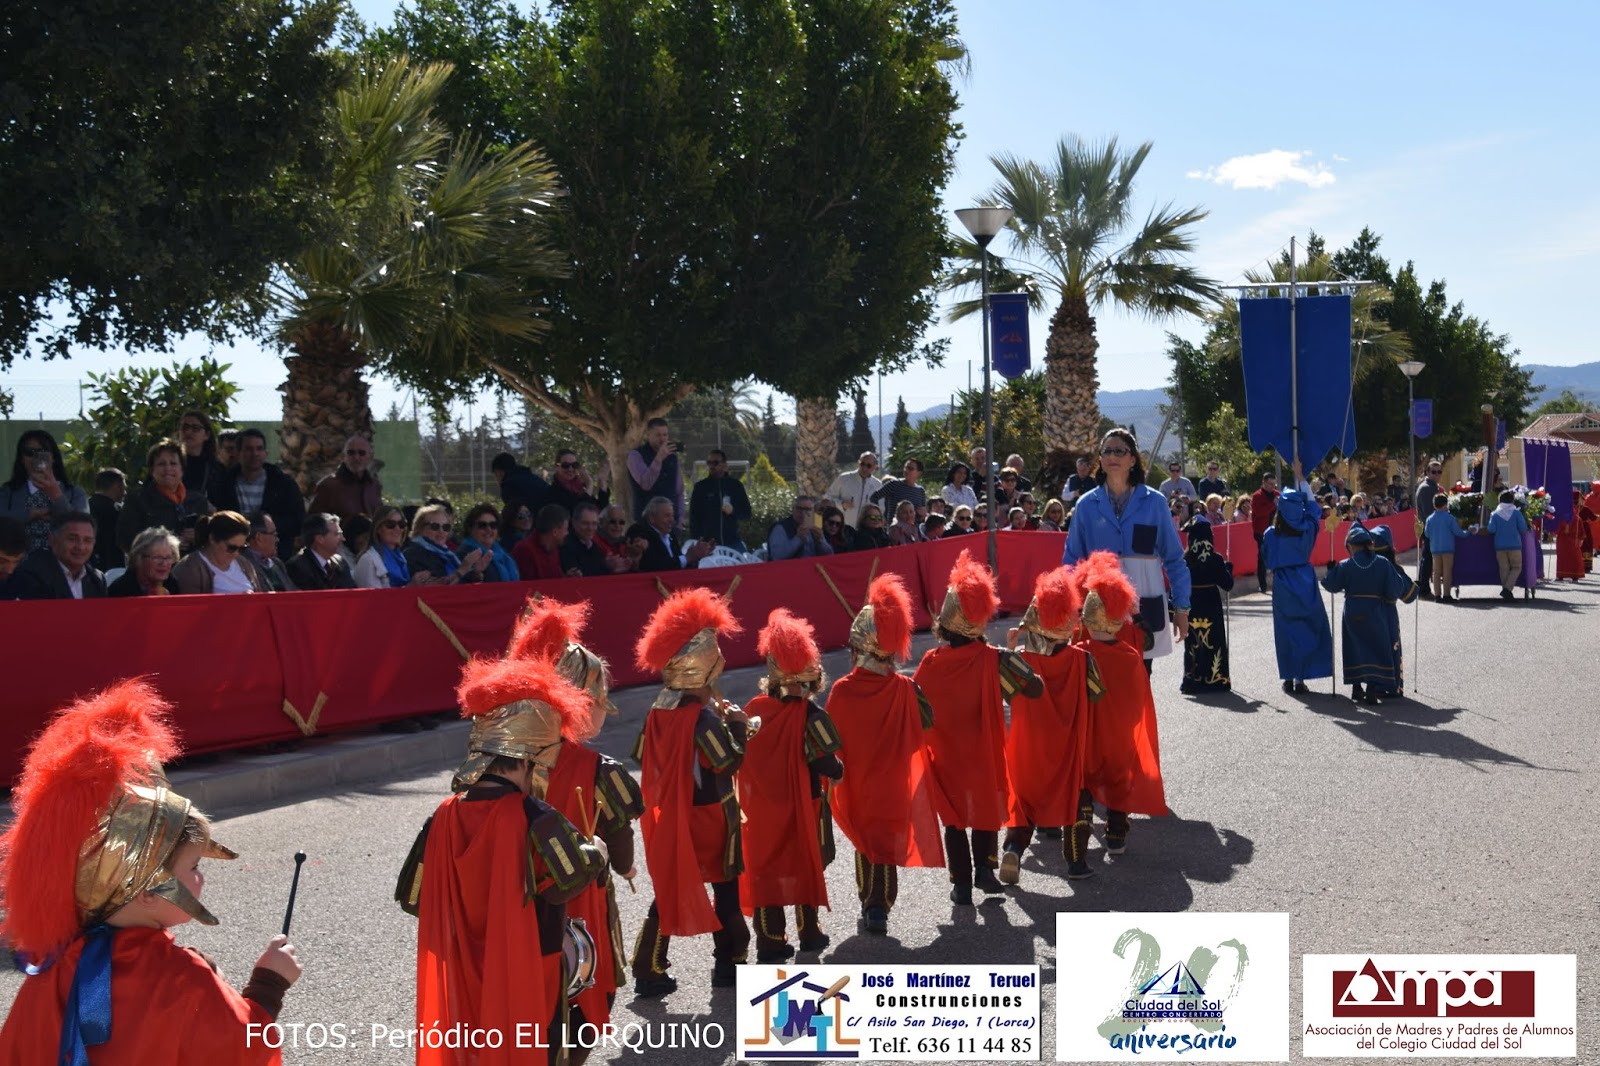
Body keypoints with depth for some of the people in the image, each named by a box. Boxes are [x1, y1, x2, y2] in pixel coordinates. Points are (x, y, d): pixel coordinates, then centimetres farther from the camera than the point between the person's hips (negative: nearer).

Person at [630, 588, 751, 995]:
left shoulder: (659, 710, 0)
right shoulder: (704, 717, -22)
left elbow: (642, 756, 7)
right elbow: (729, 762, -21)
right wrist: (738, 725, -10)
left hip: (670, 817, 6)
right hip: (710, 818, -6)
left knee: (669, 891, 12)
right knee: (725, 887, 11)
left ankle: (649, 972, 12)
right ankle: (729, 962, 21)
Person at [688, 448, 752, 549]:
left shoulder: (735, 484, 9)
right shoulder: (700, 487, 6)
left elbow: (746, 512, 10)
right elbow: (694, 517, 5)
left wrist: (733, 511, -10)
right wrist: (697, 539, -6)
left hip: (733, 541, 1)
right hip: (708, 543, -1)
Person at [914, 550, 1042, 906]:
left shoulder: (931, 663, -13)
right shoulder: (995, 660, -15)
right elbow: (1035, 688, -13)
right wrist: (1017, 660, 2)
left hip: (945, 756, 0)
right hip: (983, 755, 0)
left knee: (953, 816, 12)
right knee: (987, 808, 21)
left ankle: (961, 883, 14)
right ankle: (984, 868, 15)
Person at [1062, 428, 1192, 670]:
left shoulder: (1154, 502, 2)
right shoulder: (1087, 505, 5)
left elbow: (1174, 558, 4)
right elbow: (1072, 560, 8)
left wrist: (1181, 607, 2)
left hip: (1145, 604, 0)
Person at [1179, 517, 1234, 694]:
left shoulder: (1184, 559, -7)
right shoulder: (1216, 559, -11)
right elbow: (1227, 584, -7)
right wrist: (1228, 568, 9)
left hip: (1191, 609, 1)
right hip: (1212, 608, -1)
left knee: (1193, 645, 10)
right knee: (1214, 644, 9)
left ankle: (1193, 679, 12)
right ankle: (1215, 679, 11)